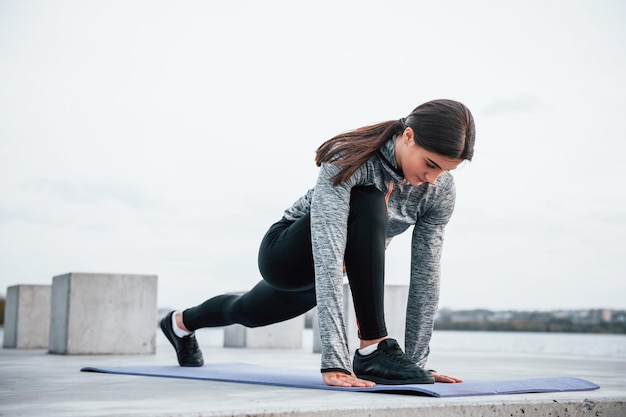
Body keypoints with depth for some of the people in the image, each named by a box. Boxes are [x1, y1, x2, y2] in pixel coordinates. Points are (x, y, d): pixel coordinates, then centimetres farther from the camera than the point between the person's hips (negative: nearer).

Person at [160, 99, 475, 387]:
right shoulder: (349, 158, -37)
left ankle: (181, 323, 61)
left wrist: (417, 360, -19)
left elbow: (425, 275, -16)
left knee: (248, 312, 28)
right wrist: (334, 361, -51)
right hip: (286, 255, -6)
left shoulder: (440, 189, -20)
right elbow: (327, 258, -46)